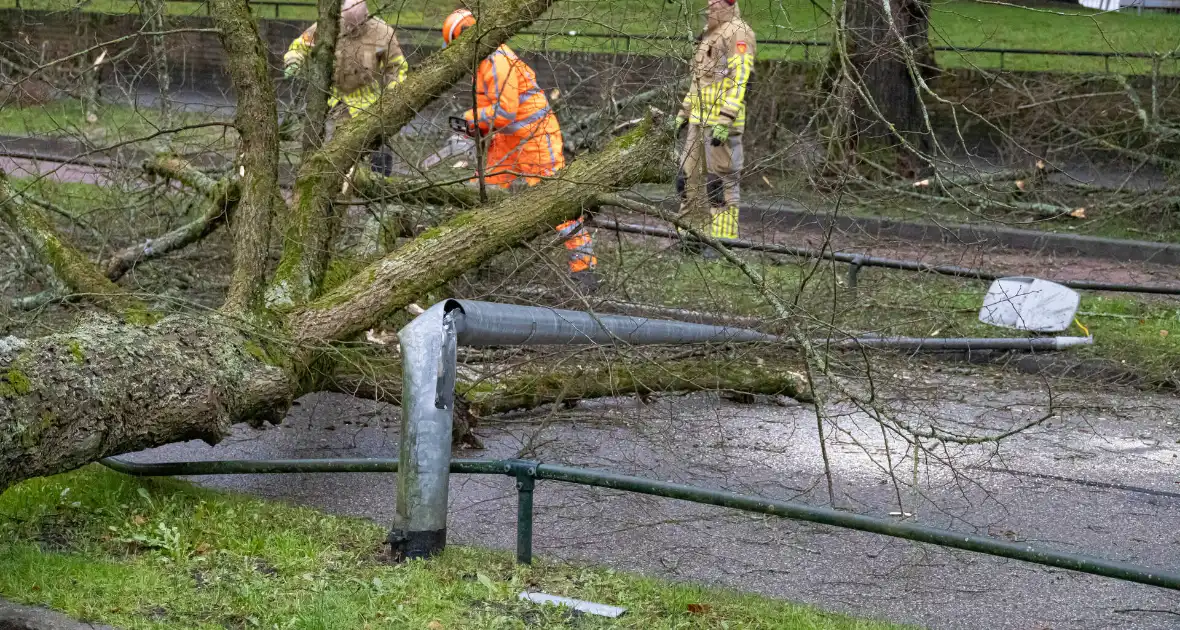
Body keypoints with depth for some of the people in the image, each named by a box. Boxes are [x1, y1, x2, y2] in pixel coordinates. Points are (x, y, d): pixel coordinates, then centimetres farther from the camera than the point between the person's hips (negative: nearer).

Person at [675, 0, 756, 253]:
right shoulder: (710, 34, 18)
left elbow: (740, 79, -19)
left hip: (722, 121, -10)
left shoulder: (737, 32, -12)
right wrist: (685, 110, 24)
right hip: (699, 119, 10)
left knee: (722, 180, -6)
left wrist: (725, 121, -24)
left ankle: (724, 239, -3)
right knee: (688, 175, 12)